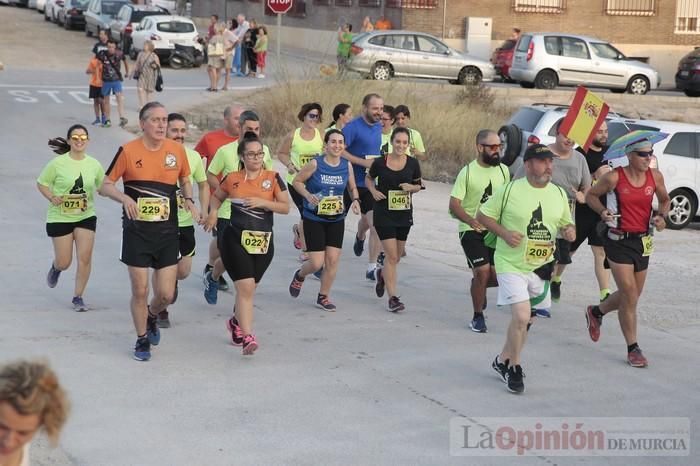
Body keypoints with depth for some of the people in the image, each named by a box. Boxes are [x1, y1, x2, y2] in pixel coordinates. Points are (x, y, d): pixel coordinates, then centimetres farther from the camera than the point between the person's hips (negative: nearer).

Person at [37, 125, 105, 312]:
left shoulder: (94, 164, -2)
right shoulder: (58, 163, -11)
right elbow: (41, 183, -2)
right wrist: (51, 198, -19)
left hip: (86, 217, 2)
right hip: (60, 217, -2)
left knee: (85, 259, -5)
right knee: (64, 263, 3)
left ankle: (78, 297, 11)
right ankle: (56, 268, 42)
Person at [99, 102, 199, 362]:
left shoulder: (177, 150, 2)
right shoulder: (128, 151, -7)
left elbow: (185, 180, 19)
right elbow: (105, 186, -1)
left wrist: (188, 199, -1)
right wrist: (124, 198, -21)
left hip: (167, 231, 2)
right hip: (136, 231, -2)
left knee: (166, 294, 0)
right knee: (140, 290, 0)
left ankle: (152, 317, 35)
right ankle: (142, 340, 22)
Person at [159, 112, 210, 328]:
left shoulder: (193, 156, 1)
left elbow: (203, 185, 15)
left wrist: (203, 210, 4)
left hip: (185, 223, 3)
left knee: (183, 272, 6)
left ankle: (172, 281, 42)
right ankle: (161, 311, 21)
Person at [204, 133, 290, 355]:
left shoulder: (272, 178, 1)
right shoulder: (232, 179, 2)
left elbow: (286, 207, -2)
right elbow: (216, 197, 20)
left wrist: (262, 202, -15)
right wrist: (213, 212, 1)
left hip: (263, 242, 2)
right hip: (236, 239, -2)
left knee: (249, 288, 14)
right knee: (245, 287, -14)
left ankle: (236, 322, 41)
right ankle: (247, 337, -15)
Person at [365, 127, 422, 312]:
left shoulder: (413, 163, -2)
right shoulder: (380, 162, -7)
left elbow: (418, 185, 10)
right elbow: (368, 178, 11)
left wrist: (411, 187, -11)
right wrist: (373, 191, -8)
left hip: (404, 215, 3)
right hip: (383, 215, -3)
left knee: (396, 255, 15)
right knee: (392, 256, -9)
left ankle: (382, 274, 49)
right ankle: (393, 297, -1)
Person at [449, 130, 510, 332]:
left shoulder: (503, 170, 4)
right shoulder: (468, 172, -11)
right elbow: (454, 205, -15)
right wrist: (471, 221, -31)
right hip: (471, 231, -4)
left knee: (498, 275, -2)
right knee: (483, 271, -13)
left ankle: (477, 287, 34)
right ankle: (477, 317, 6)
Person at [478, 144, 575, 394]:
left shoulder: (559, 194, 5)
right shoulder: (510, 190, -10)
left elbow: (567, 223, 17)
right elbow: (482, 215, -2)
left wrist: (569, 231, -7)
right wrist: (504, 233, -17)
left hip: (541, 266, 5)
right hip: (511, 264, -5)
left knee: (525, 319, 14)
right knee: (521, 316, -16)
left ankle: (503, 360, 35)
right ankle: (513, 368, 5)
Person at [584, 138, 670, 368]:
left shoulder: (655, 176, -1)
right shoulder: (614, 177, -13)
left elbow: (665, 200, 16)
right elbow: (591, 195, 2)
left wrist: (661, 215, -4)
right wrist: (603, 211, -17)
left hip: (643, 241, 5)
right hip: (619, 241, -5)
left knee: (631, 296, 16)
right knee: (629, 296, -7)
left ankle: (596, 312, 45)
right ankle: (633, 349, 7)